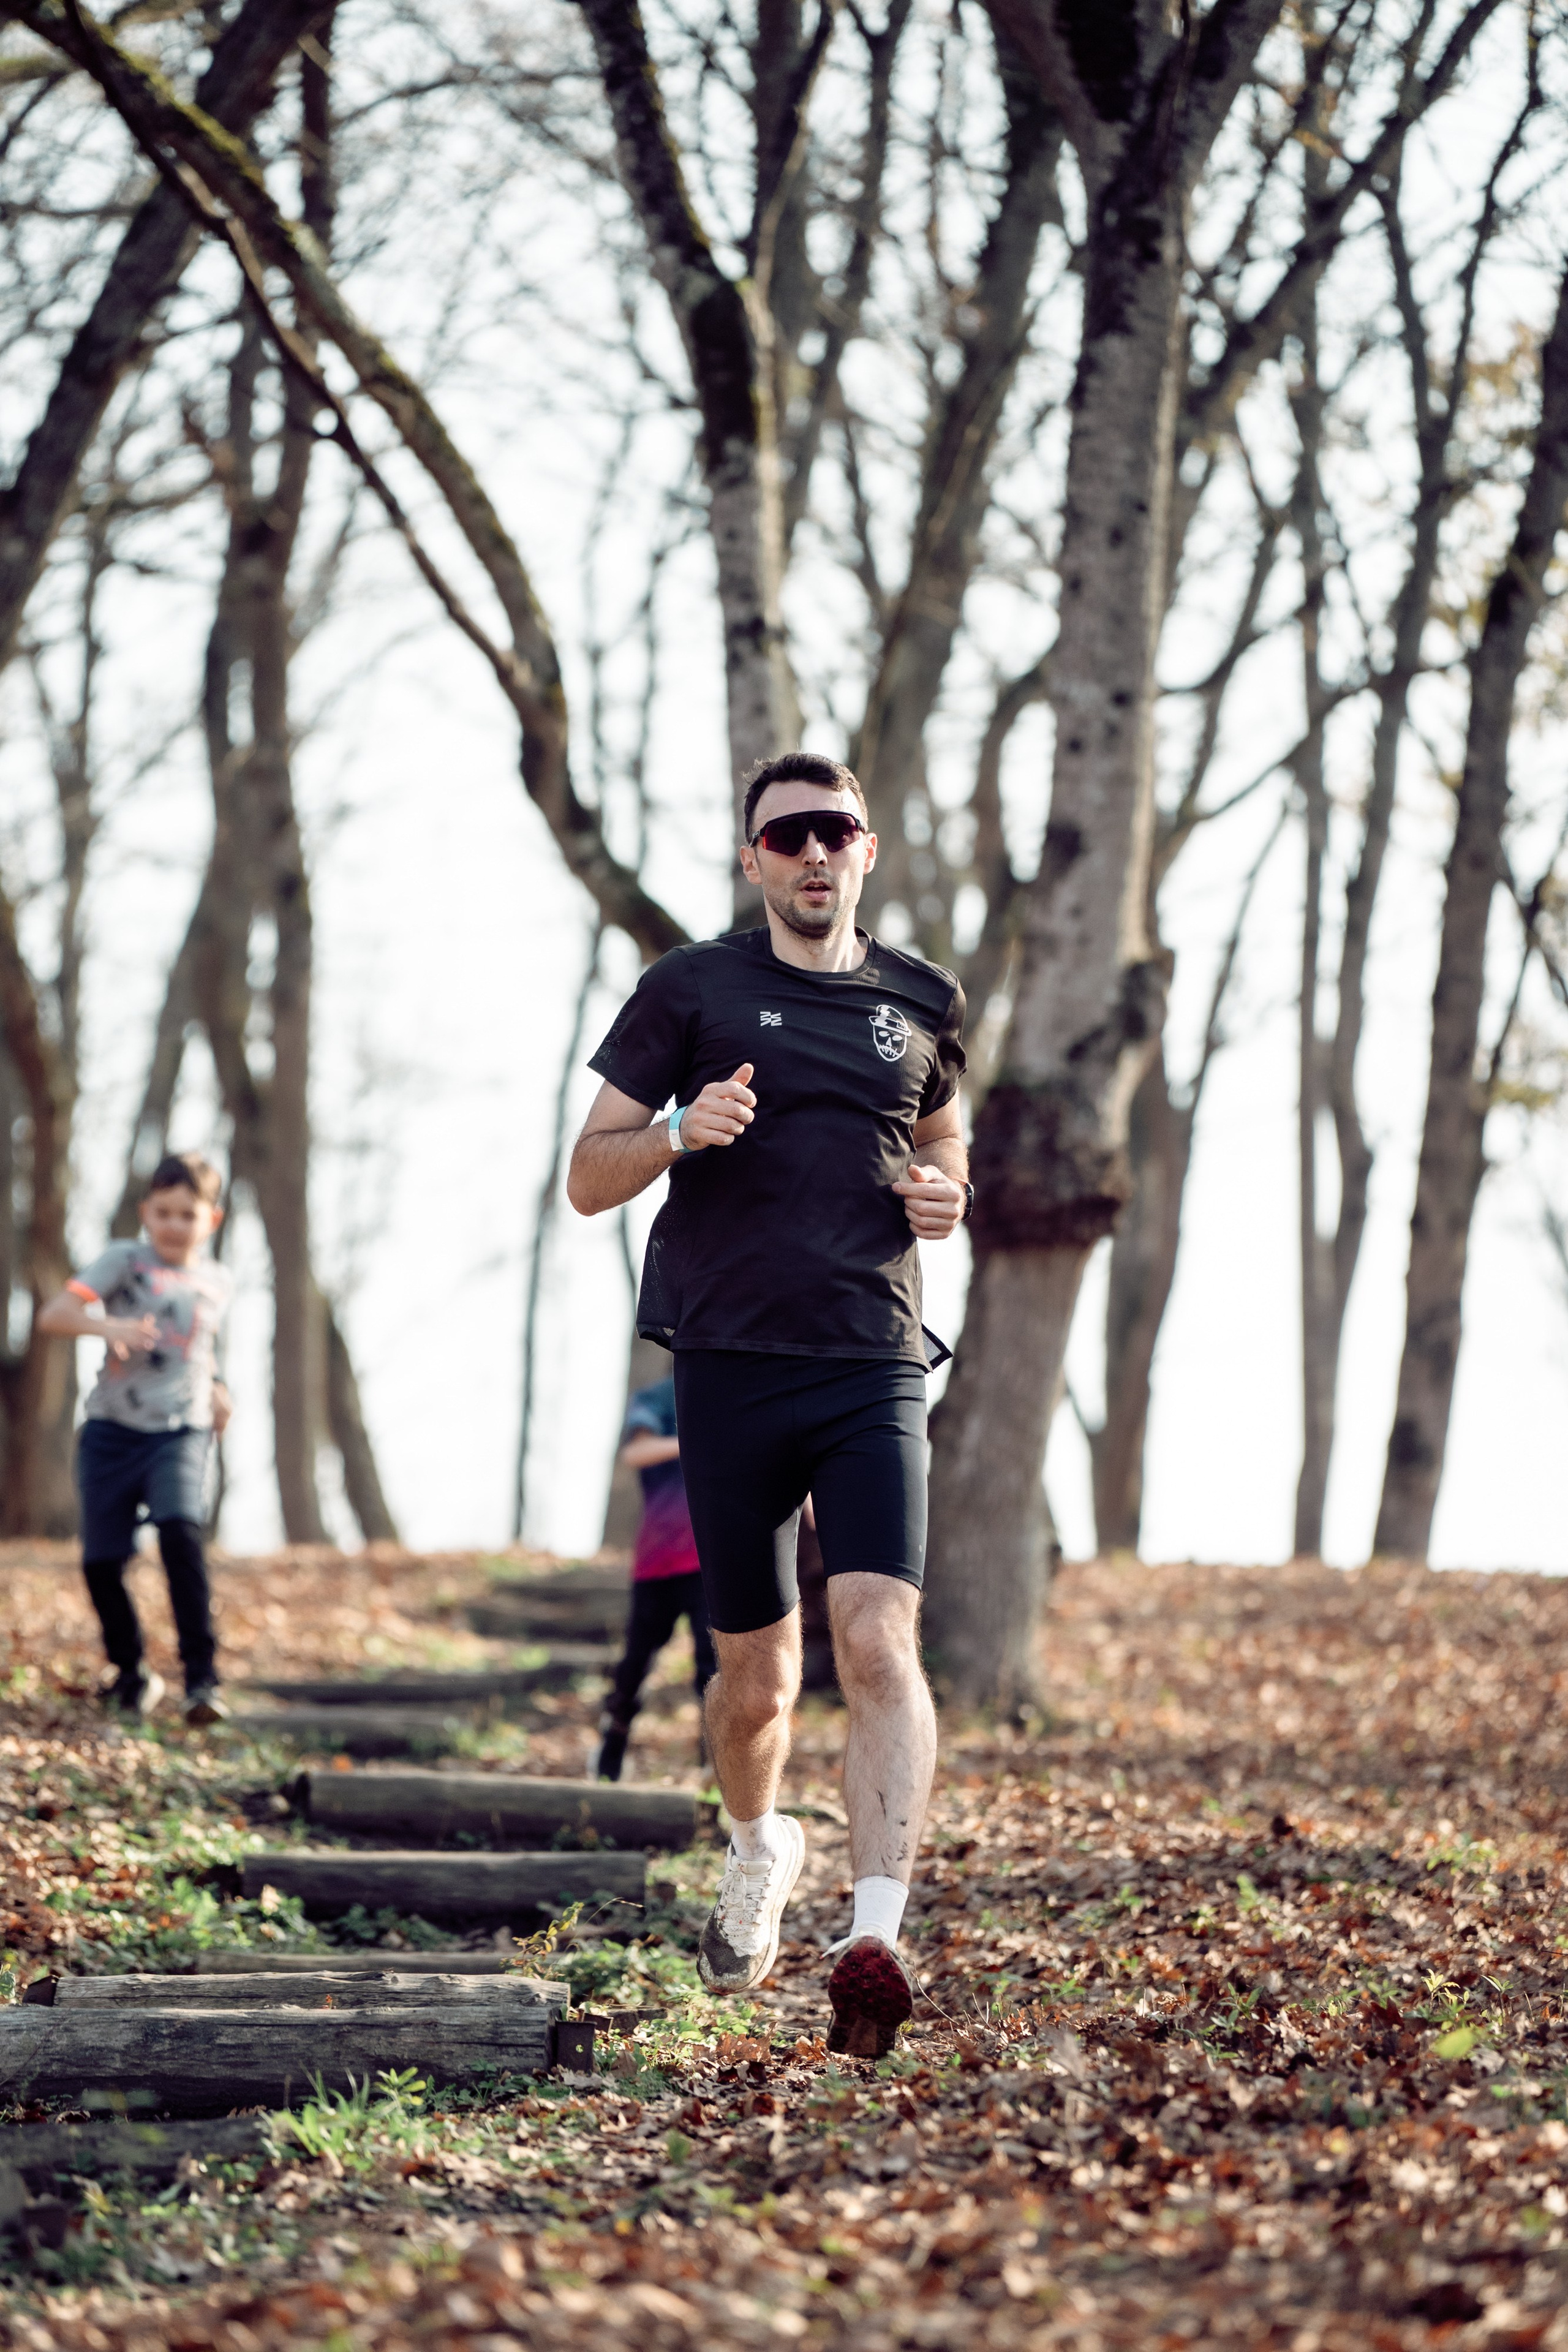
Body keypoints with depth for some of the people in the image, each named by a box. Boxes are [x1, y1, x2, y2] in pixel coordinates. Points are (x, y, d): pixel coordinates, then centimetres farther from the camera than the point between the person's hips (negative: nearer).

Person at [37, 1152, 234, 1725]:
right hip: (112, 1431, 0)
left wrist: (214, 1388, 19)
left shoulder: (218, 1281, 10)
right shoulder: (123, 1262, -2)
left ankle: (202, 1678, -22)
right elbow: (53, 1315, -14)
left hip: (181, 1431, 1)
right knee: (101, 1561, 0)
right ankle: (131, 1676, 23)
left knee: (180, 1531, -24)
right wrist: (106, 1326, -30)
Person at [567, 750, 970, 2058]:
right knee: (758, 1672, 8)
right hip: (729, 1370, -1)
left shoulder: (921, 1005, 12)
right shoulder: (693, 990, 5)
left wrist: (947, 1198, 5)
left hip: (872, 1371, 1)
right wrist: (680, 1131, -15)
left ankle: (876, 1939, -25)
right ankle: (758, 1850, 40)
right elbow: (588, 1180, 5)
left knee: (880, 1641, -18)